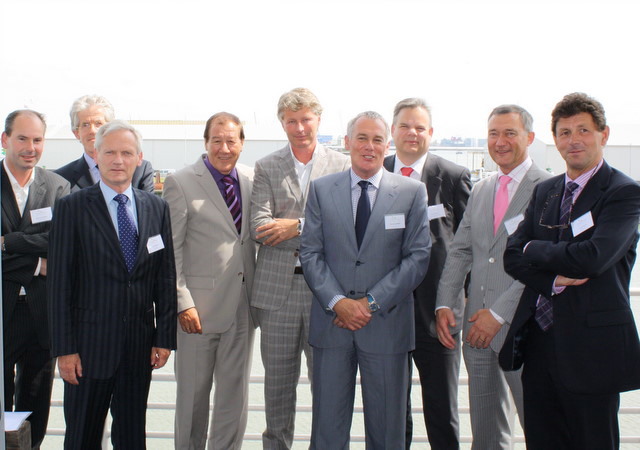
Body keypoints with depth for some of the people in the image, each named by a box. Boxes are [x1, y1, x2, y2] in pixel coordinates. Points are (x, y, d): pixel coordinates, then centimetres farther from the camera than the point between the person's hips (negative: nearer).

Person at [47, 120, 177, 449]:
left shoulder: (157, 208, 7)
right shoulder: (73, 208, -4)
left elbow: (166, 276, 7)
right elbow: (59, 282, -6)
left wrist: (164, 337, 2)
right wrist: (64, 348, -9)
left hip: (140, 345, 3)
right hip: (90, 344, -3)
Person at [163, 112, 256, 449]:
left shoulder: (252, 179, 7)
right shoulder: (181, 183, -5)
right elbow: (170, 250, -7)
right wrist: (183, 302, -14)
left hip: (243, 305, 4)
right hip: (201, 307, -4)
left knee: (235, 393, 12)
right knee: (193, 393, 9)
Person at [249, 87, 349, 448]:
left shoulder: (342, 165, 5)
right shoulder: (267, 167, 6)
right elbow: (260, 228, -6)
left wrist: (299, 226, -13)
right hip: (278, 287, 1)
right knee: (278, 379, 11)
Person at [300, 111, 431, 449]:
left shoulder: (412, 192, 2)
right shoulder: (321, 189, 7)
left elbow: (418, 257, -2)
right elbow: (310, 253, 3)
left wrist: (372, 302, -10)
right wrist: (338, 302, -11)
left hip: (386, 323, -1)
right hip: (331, 321, 1)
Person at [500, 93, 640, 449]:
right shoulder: (545, 191, 13)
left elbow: (592, 258, -22)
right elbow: (513, 256, 5)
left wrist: (535, 250, -6)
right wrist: (555, 280, -14)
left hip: (592, 347, -6)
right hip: (539, 342, 6)